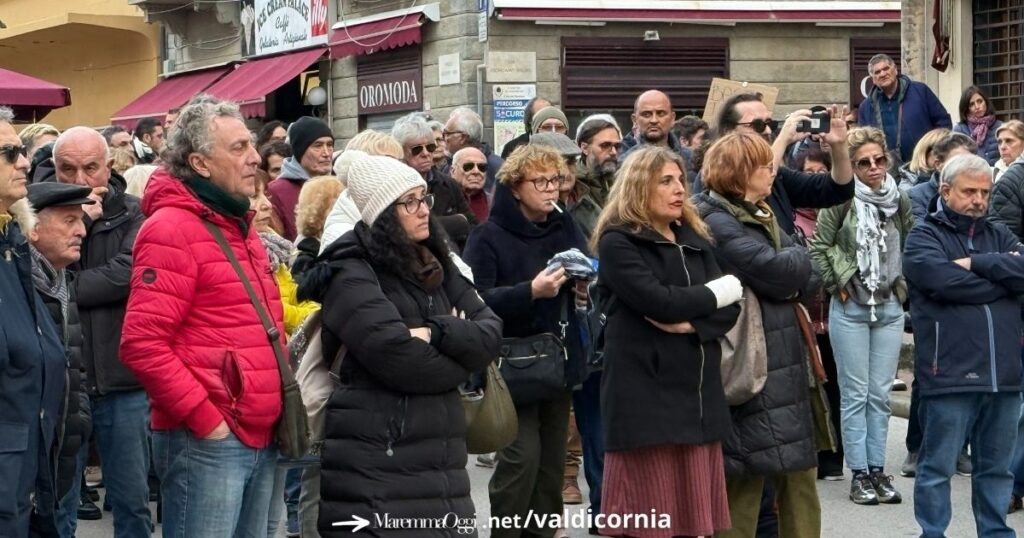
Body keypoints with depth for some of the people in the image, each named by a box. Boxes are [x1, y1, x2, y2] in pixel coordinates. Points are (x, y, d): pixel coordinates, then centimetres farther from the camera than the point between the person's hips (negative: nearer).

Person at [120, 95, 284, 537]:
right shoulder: (172, 229, -12)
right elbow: (142, 344, -20)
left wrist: (274, 408, 14)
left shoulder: (238, 225, 16)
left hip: (260, 438, 9)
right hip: (206, 440, -9)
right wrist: (205, 418, -17)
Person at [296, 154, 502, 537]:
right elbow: (398, 359, -18)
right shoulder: (351, 275, -7)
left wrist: (436, 333, -11)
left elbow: (490, 333, 6)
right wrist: (459, 349, -2)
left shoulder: (436, 268, 17)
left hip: (441, 458, 7)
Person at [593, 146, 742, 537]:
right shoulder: (617, 242, -5)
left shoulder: (694, 239, 16)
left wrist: (691, 322, -13)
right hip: (645, 394, -6)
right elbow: (659, 301, -18)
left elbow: (729, 310, 7)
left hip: (698, 391, 6)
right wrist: (716, 292, -4)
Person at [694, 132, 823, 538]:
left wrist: (791, 273, -11)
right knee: (746, 475, -3)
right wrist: (798, 257, -1)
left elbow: (809, 280, 10)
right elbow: (780, 273, -21)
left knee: (799, 470, 10)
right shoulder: (716, 223, -14)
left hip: (783, 364, 9)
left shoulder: (761, 216, 15)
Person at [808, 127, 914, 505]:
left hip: (890, 308, 4)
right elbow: (818, 247, -6)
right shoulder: (841, 200, -9)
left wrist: (904, 285, 6)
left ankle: (877, 470, 15)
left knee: (880, 394, 8)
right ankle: (859, 474, 7)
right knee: (855, 394, 1)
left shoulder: (900, 199, 4)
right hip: (850, 308, -4)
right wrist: (836, 286, -5)